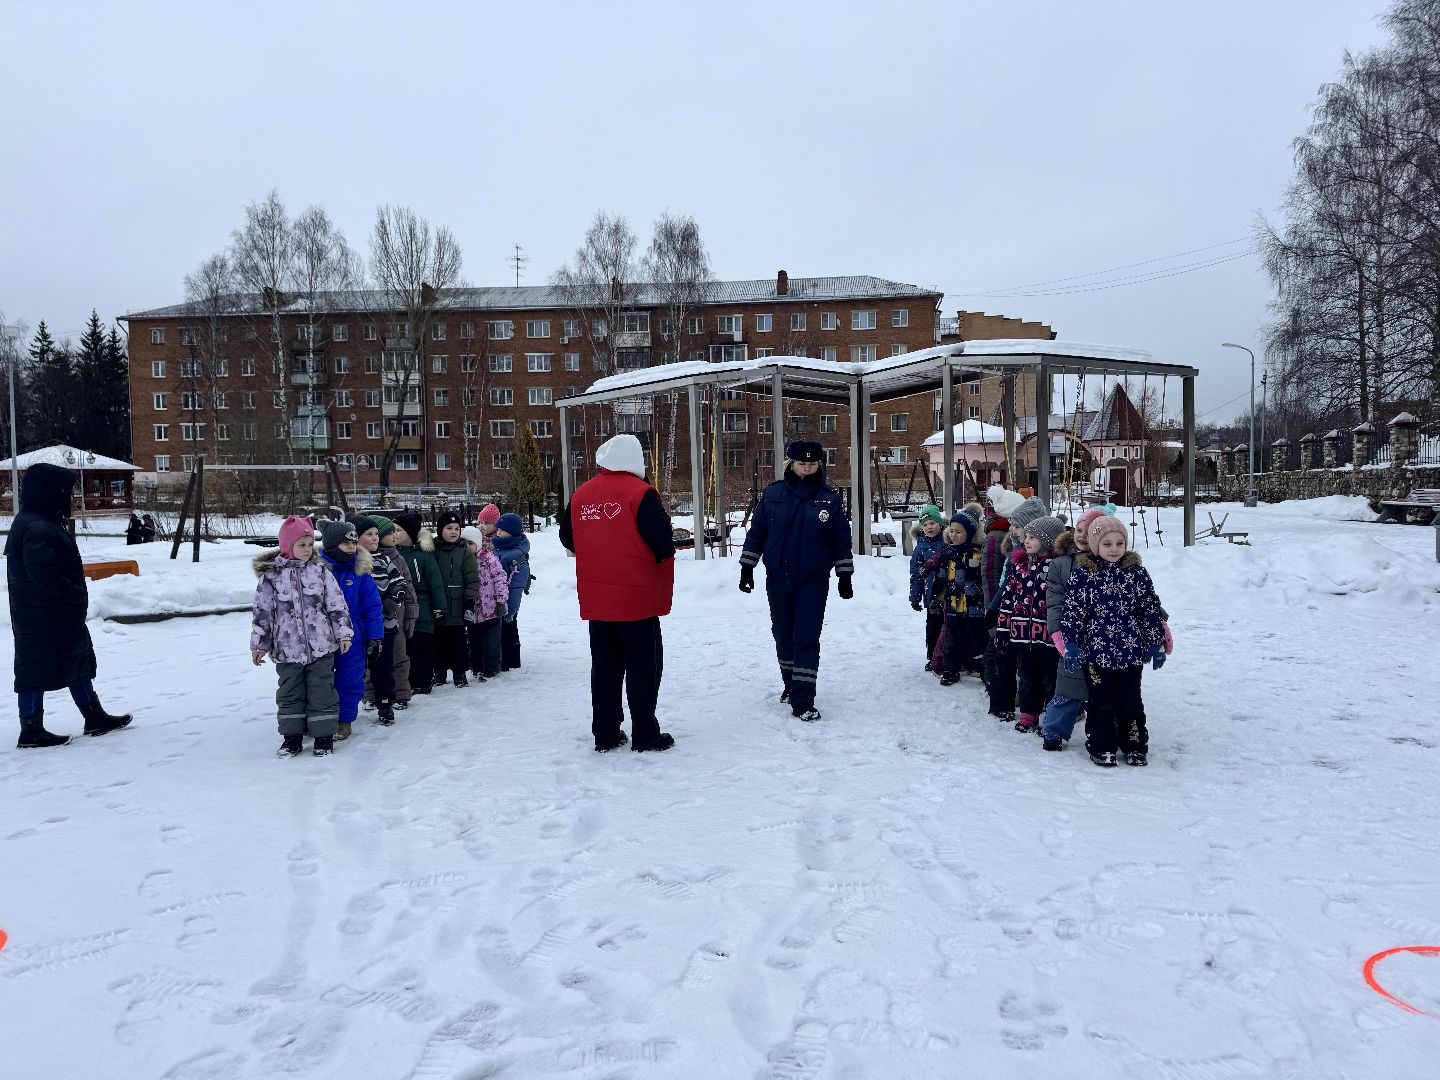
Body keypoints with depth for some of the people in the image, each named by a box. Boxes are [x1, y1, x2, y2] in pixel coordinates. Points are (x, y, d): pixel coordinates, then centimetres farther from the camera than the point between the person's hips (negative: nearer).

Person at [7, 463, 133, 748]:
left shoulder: (45, 522, 13)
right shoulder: (37, 529, -21)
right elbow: (44, 575, -25)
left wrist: (77, 595, 11)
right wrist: (78, 595, -17)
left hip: (59, 615, 11)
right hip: (42, 618, -11)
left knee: (78, 662, 16)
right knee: (37, 669, -1)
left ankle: (95, 718, 25)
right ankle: (31, 732, 8)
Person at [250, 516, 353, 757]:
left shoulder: (320, 571, 2)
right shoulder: (271, 576, 0)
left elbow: (337, 604, 2)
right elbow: (262, 612, 3)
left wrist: (344, 632, -3)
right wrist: (258, 645, 3)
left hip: (321, 646, 0)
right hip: (287, 649, 0)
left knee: (322, 692, 5)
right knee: (289, 693, 10)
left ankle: (324, 736, 15)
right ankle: (292, 737, 22)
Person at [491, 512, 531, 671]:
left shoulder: (518, 557, -16)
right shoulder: (494, 547, 7)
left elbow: (516, 587, -17)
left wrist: (510, 610, -19)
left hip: (505, 602, -7)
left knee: (508, 631, 3)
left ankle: (511, 663, 15)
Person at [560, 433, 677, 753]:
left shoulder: (581, 494, 5)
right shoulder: (639, 492, -12)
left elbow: (567, 537, 15)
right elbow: (662, 537, -15)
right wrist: (665, 555, 6)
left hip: (595, 598, 5)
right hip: (637, 597, -5)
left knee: (604, 665, 13)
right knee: (643, 665, 5)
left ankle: (605, 734, 18)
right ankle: (645, 735, 8)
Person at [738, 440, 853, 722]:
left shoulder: (830, 498, -1)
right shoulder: (772, 494, 0)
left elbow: (842, 540, 5)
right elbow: (756, 532, 6)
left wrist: (844, 576, 4)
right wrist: (747, 567, 5)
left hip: (813, 581, -2)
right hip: (778, 578, 2)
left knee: (807, 637, -6)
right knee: (782, 633, 13)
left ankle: (803, 700, -6)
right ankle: (791, 684, 33)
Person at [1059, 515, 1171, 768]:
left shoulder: (1137, 572, 0)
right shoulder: (1083, 574, -6)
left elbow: (1151, 609, 4)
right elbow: (1073, 610, -5)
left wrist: (1157, 642, 4)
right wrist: (1070, 643, -8)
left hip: (1131, 650, 2)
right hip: (1096, 650, -2)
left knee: (1130, 701, 11)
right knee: (1101, 702, 7)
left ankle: (1135, 746, 25)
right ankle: (1102, 747, 19)